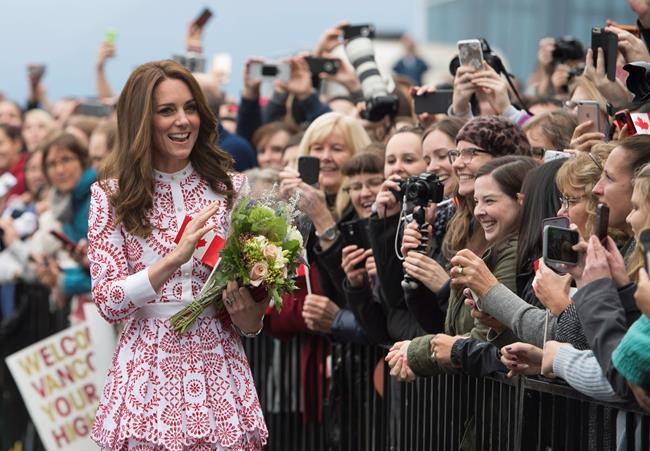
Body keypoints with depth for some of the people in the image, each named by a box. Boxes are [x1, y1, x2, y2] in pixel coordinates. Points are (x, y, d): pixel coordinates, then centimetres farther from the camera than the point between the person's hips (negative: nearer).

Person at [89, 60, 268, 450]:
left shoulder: (231, 188, 5)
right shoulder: (112, 196, -1)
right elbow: (108, 302, -8)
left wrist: (247, 314, -13)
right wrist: (175, 258, -21)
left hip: (219, 370, 2)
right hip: (148, 373, -2)